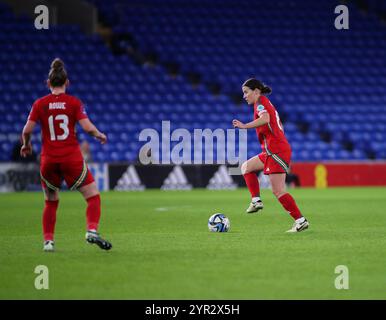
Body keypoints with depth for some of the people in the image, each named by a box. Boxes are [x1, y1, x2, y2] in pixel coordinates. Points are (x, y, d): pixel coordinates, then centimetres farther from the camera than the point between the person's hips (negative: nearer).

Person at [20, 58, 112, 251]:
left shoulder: (39, 104, 2)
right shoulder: (74, 103, -2)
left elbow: (27, 130, -4)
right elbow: (87, 127, -11)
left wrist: (26, 145, 16)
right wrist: (100, 135, 9)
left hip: (48, 160, 2)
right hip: (72, 159, -2)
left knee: (50, 202, 20)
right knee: (93, 196, 5)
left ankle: (48, 241, 13)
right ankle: (92, 231, -17)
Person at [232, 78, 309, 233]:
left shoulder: (261, 102, -6)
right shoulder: (267, 104, 21)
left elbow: (265, 118, -28)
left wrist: (244, 126, -27)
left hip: (276, 151, -10)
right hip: (271, 152, 10)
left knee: (278, 191, -11)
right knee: (246, 167, 21)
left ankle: (300, 221, -11)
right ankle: (256, 201, 10)